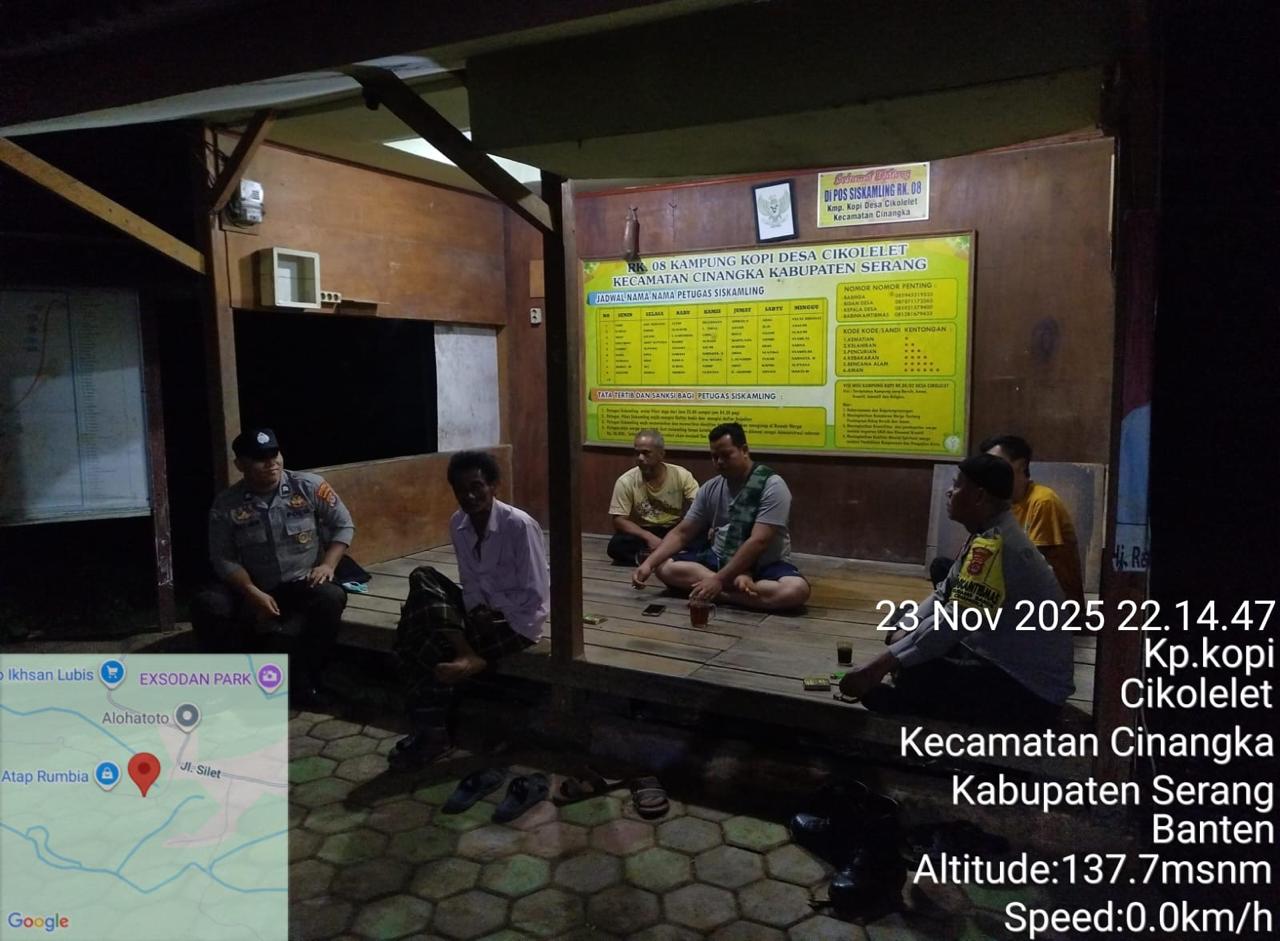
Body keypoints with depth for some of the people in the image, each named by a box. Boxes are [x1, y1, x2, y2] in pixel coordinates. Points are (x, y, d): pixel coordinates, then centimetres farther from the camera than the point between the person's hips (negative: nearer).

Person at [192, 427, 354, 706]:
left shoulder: (309, 486, -6)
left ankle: (305, 678, -14)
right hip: (251, 587, 1)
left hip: (302, 583, -1)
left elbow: (344, 525, 1)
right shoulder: (226, 504, -6)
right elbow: (223, 559, -5)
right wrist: (253, 593, -20)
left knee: (332, 598, -32)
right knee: (206, 605, -25)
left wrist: (328, 564, -14)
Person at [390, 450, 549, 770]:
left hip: (518, 619, -6)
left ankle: (432, 732, -1)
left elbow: (535, 595, -19)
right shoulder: (457, 524, -1)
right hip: (482, 611, 6)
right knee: (422, 577, -17)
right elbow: (470, 582, 8)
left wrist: (490, 619, -20)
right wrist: (475, 613, -11)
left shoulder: (520, 525, -21)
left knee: (435, 650, -22)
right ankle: (466, 655, -23)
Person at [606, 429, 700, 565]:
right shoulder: (625, 481, -10)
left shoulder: (681, 475, -8)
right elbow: (619, 521, -12)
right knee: (616, 546, -31)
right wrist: (649, 537, -25)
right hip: (643, 534, 0)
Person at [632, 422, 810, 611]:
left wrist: (719, 580, -29)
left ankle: (722, 590, -27)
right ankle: (736, 583, -25)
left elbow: (758, 542, -23)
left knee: (796, 590, -36)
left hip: (765, 565, -4)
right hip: (719, 559, 5)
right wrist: (648, 563, -12)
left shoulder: (772, 486, -14)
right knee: (664, 567, -17)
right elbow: (681, 533, 4)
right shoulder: (710, 489, 3)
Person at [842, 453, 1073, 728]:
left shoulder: (995, 545, -23)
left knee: (911, 681, -28)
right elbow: (943, 595, 12)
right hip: (1003, 662, 10)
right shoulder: (988, 537, 9)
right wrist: (902, 634, -5)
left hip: (1031, 690, -10)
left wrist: (880, 666, -32)